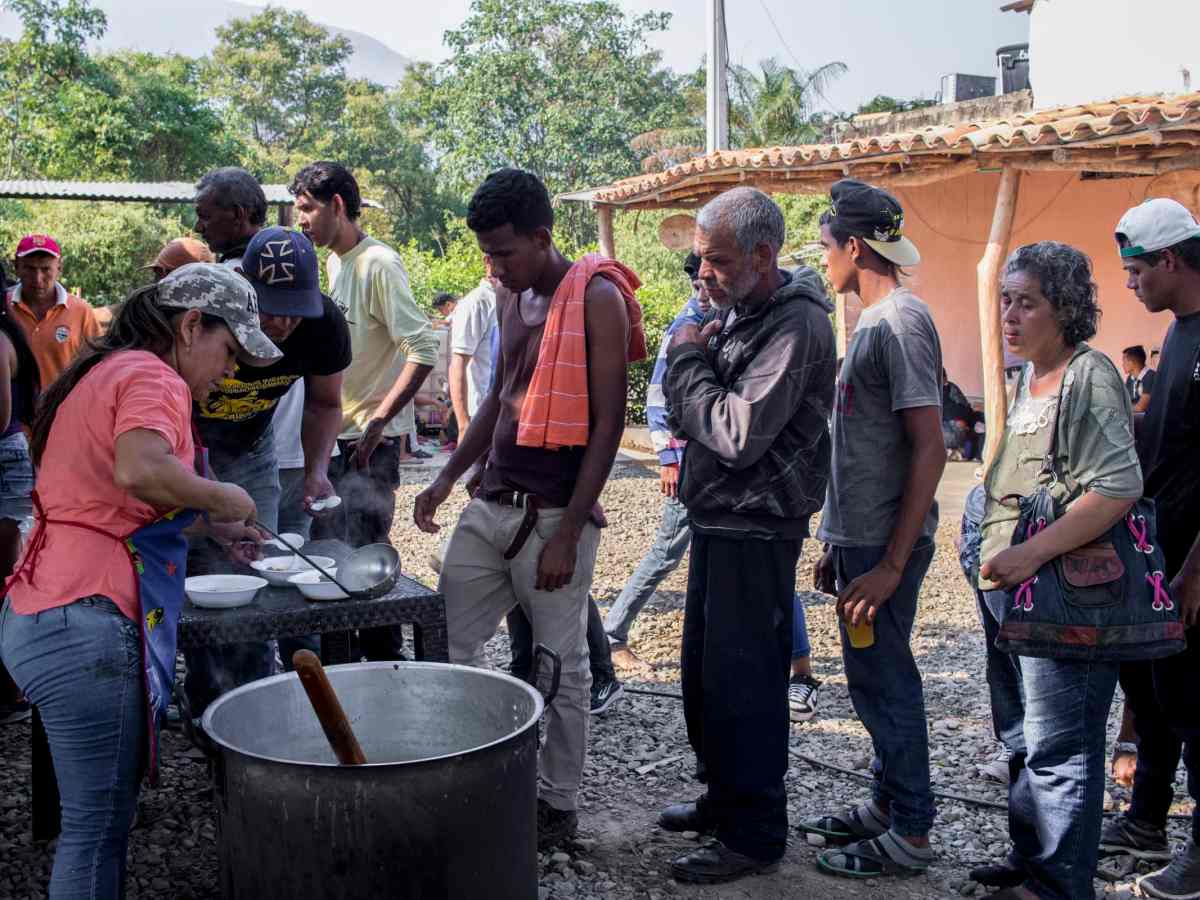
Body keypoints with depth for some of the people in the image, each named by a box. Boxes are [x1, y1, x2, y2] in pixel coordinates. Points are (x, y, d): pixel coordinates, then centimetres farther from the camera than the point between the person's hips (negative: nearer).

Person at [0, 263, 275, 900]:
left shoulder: (108, 372, 22)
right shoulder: (152, 377, -8)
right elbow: (141, 471, -30)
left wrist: (211, 524, 28)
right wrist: (223, 497, -12)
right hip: (88, 626, -10)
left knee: (99, 814, 16)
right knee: (99, 823, -2)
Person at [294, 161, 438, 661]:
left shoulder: (378, 264, -16)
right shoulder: (335, 262, 12)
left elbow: (424, 349, -22)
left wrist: (378, 422, -23)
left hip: (372, 438, -9)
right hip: (340, 433, 9)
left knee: (364, 551, -4)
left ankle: (387, 661, 10)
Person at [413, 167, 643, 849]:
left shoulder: (596, 298, -12)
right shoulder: (512, 298, 11)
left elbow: (608, 424, -14)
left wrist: (568, 532, -17)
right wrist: (448, 478, 14)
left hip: (554, 516, -7)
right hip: (490, 506, 8)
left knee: (562, 666, 6)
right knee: (450, 648, 9)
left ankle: (560, 804, 22)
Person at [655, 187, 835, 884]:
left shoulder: (795, 324, -18)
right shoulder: (736, 310, 12)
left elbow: (740, 435, -26)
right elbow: (685, 414, 14)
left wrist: (689, 359, -14)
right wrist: (693, 358, -5)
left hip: (756, 530, -10)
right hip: (718, 520, 10)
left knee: (742, 682, -2)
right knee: (705, 671, 18)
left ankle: (755, 833, 11)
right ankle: (723, 799, 34)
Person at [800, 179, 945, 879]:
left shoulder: (900, 321, -15)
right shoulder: (876, 321, 14)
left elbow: (930, 450, -21)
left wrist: (891, 564, -23)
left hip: (885, 546, -9)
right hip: (862, 538, 9)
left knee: (884, 679, -1)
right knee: (873, 677, 16)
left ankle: (909, 834, 11)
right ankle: (889, 806, 30)